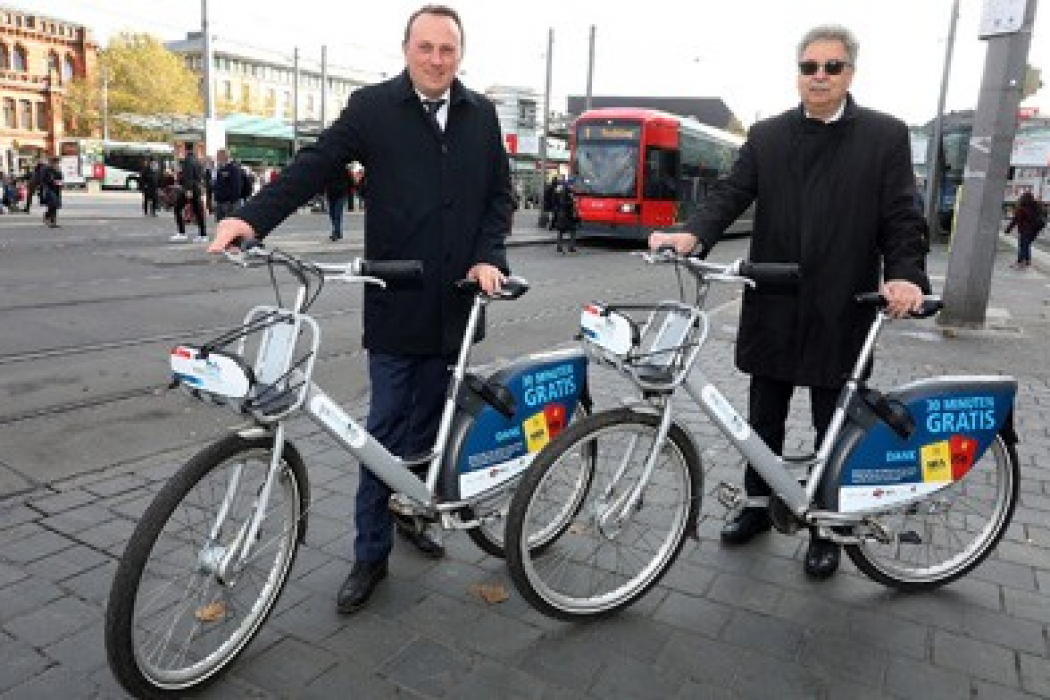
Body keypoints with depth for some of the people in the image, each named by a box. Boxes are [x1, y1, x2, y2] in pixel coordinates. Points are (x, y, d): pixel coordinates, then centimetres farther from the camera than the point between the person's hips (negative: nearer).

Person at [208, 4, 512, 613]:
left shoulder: (481, 113, 9)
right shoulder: (373, 106, 0)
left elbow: (500, 193, 11)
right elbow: (315, 165, -6)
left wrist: (489, 256, -4)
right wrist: (254, 217, -19)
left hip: (454, 299, 3)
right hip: (395, 298, -3)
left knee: (430, 416, 12)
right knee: (387, 424, 1)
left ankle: (413, 510, 33)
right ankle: (372, 554, 14)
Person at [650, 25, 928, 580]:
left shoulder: (886, 135, 1)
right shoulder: (767, 136, 7)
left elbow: (901, 218, -3)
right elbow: (730, 193, -5)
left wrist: (905, 276, -21)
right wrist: (692, 234, -25)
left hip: (842, 310, -2)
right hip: (774, 307, 2)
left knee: (834, 427, 11)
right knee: (764, 418, 14)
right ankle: (759, 504, 33)